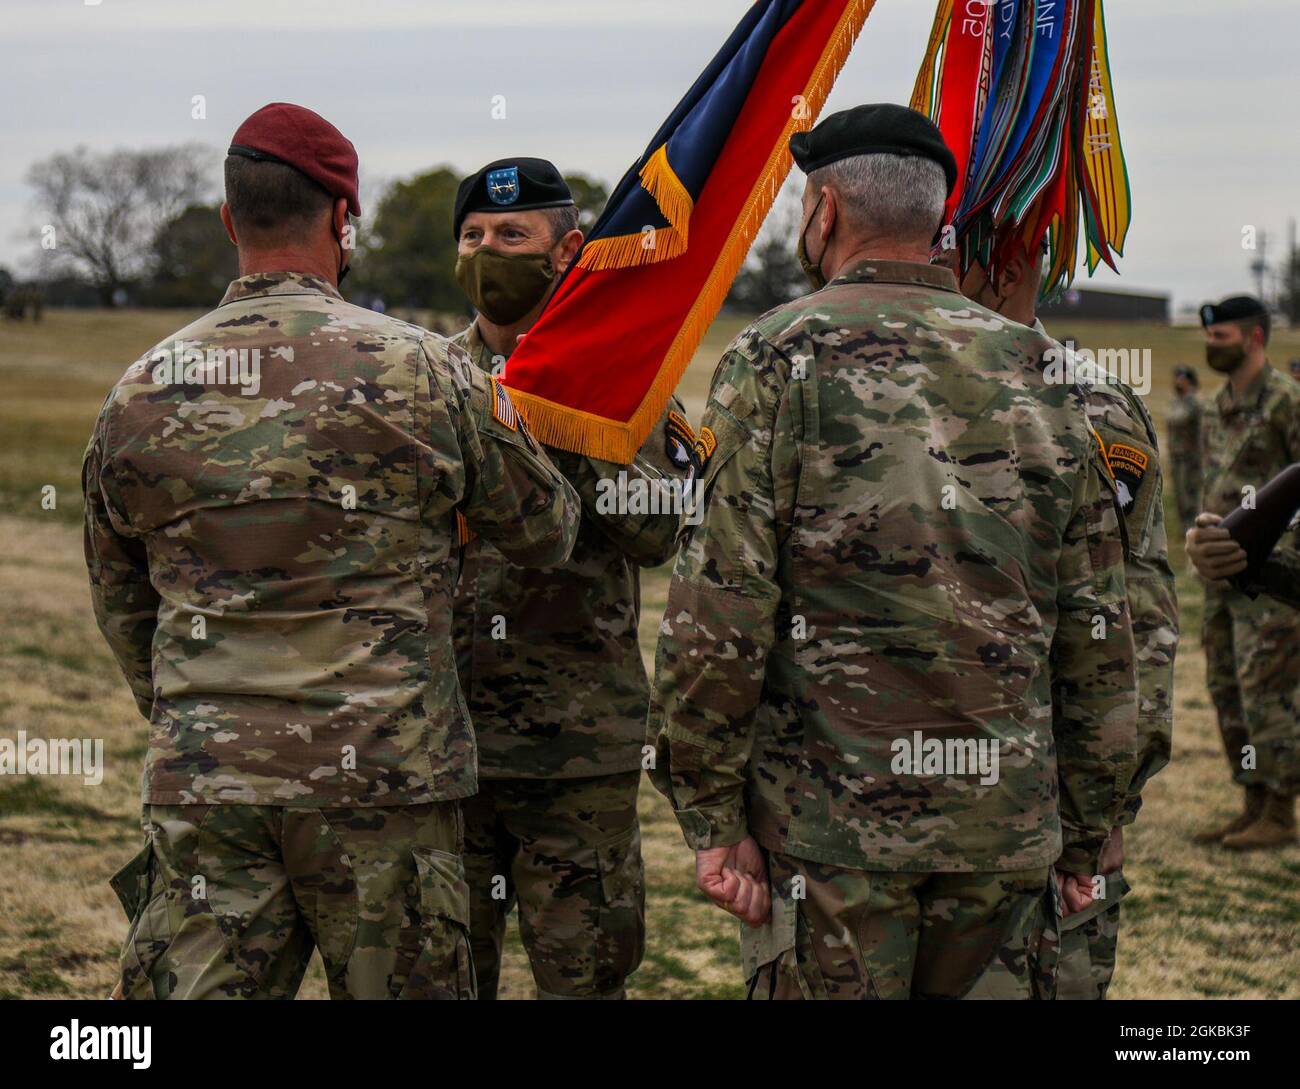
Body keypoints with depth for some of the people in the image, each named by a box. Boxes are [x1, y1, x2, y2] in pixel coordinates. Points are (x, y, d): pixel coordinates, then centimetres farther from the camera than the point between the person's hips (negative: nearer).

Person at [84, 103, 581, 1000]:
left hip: (199, 791, 3)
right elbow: (547, 534, 8)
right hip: (380, 784, -2)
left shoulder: (140, 393, 5)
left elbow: (120, 605, 16)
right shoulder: (420, 371, -5)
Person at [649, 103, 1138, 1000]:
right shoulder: (1036, 371, 8)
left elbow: (722, 605, -10)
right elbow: (1099, 625, 9)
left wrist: (710, 809, -4)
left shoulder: (782, 356, -4)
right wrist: (1089, 827, 16)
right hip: (1006, 821, 4)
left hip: (835, 814, -4)